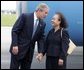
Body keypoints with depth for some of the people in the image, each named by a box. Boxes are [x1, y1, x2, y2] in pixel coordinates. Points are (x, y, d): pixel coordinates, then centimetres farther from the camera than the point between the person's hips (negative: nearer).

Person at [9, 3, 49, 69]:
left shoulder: (42, 24, 6)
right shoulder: (25, 16, -11)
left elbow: (41, 38, 8)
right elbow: (14, 31, -12)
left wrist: (40, 52, -3)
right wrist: (15, 45, -19)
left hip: (29, 51, 5)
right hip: (18, 49, -5)